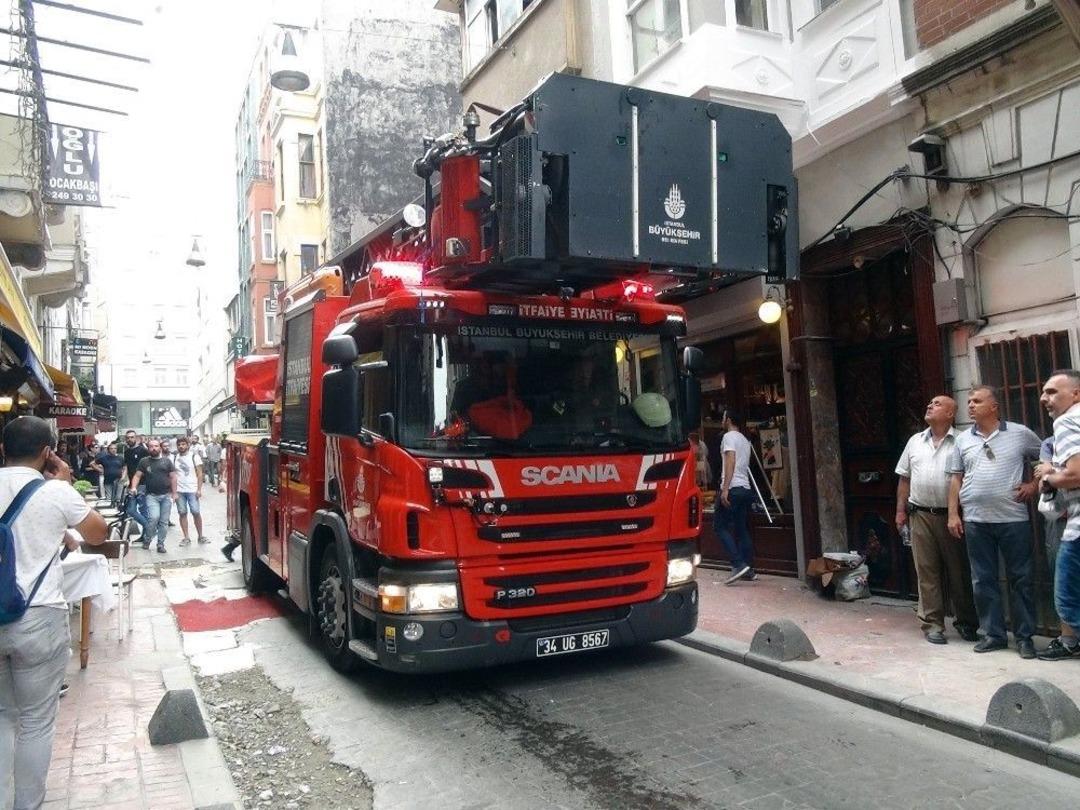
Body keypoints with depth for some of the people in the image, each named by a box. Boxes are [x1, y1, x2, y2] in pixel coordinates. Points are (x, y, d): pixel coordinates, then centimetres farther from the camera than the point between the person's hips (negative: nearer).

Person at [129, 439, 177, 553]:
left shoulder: (166, 461, 7)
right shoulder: (144, 462, 6)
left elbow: (173, 477, 6)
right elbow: (137, 476, 4)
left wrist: (174, 493, 0)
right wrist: (134, 487, -14)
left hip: (166, 495, 1)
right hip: (152, 496, -1)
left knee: (164, 521, 3)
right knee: (154, 517, -19)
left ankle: (160, 544, 15)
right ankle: (146, 539, 5)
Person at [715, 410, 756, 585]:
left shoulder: (729, 436, -5)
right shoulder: (745, 440, 22)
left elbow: (731, 462, -17)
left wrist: (725, 489, -23)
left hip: (732, 489, -8)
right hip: (746, 489, 8)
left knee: (721, 527, -4)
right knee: (741, 529, 10)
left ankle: (739, 565, -14)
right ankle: (748, 570, 9)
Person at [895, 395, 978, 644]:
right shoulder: (915, 441, 12)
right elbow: (904, 479, 14)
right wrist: (901, 510, 8)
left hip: (951, 515, -3)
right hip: (921, 516, 3)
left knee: (959, 570, 6)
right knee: (927, 571, 3)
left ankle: (966, 623, 21)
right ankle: (933, 624, 10)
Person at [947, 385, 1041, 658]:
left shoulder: (1020, 433, 1)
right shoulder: (963, 440, 8)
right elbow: (956, 479, 10)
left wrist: (1034, 484, -1)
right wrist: (953, 514, 4)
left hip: (1013, 519, -3)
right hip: (975, 521, 3)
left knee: (1020, 579, 4)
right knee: (983, 580, 7)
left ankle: (1024, 636, 15)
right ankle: (993, 634, 17)